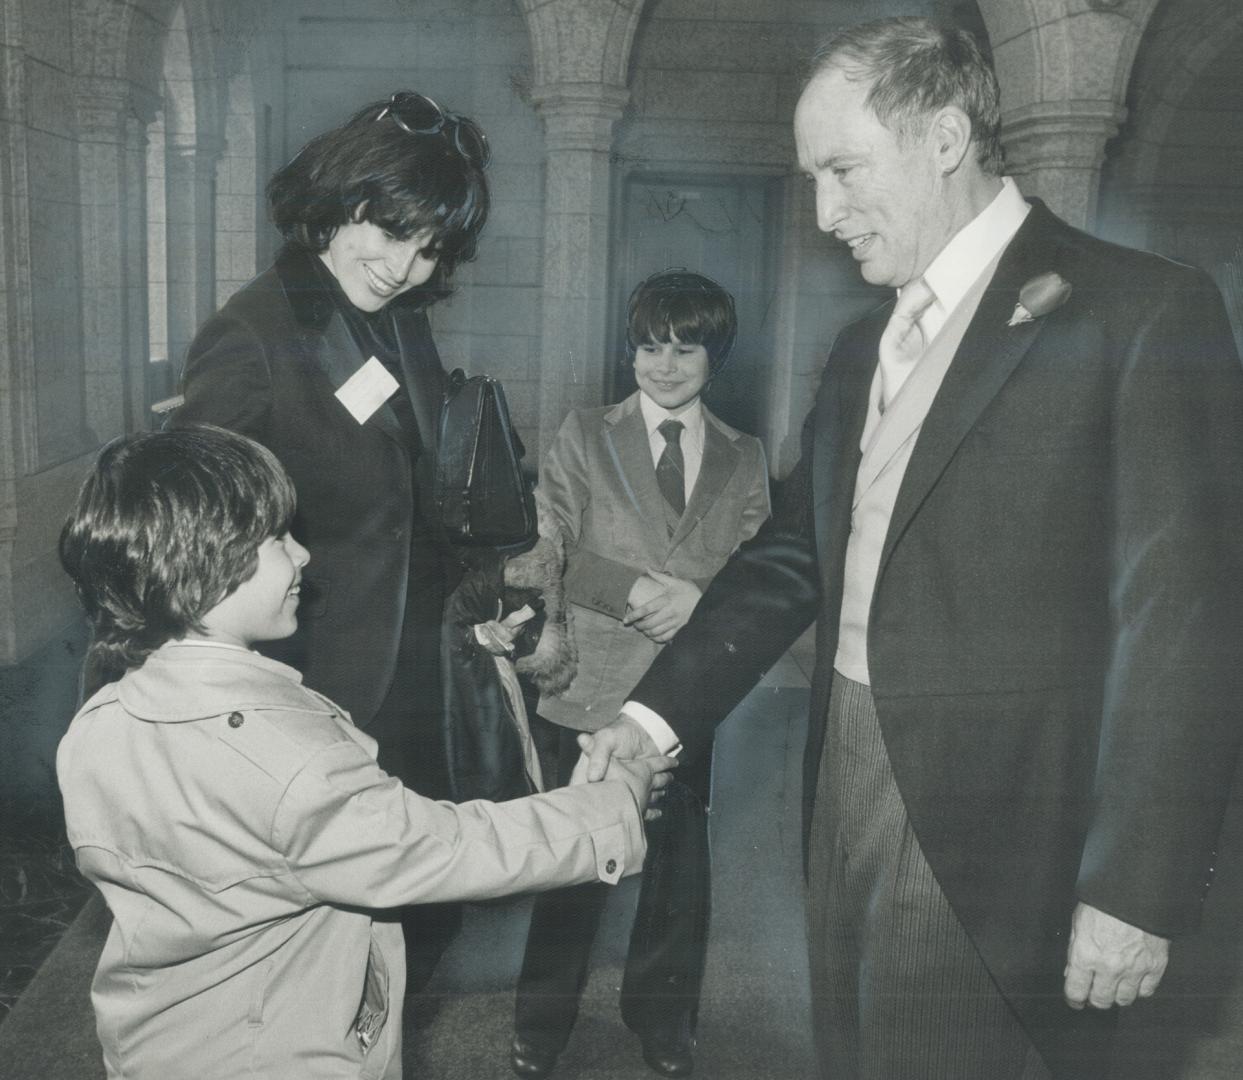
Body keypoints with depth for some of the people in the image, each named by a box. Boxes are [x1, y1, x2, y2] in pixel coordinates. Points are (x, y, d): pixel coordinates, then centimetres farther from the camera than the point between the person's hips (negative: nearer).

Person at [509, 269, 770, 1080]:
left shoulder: (744, 459, 8)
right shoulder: (585, 437, 4)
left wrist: (697, 600, -17)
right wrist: (636, 589, -16)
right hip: (596, 685, -2)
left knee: (680, 857, 14)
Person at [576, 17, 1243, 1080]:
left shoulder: (1140, 310, -9)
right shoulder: (863, 350, 13)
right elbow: (791, 560, 13)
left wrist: (1139, 887, -15)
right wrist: (656, 714, 2)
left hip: (998, 835, -6)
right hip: (847, 793, 7)